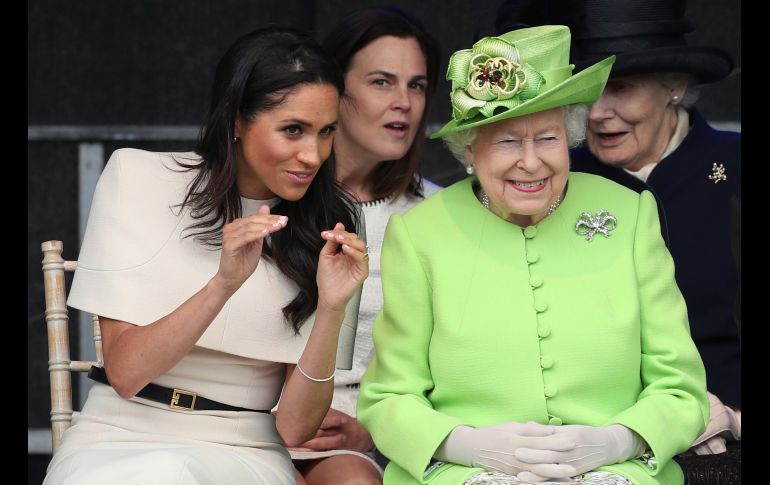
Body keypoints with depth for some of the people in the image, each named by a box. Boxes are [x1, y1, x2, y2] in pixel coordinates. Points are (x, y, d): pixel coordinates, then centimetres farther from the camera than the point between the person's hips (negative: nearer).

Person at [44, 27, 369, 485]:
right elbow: (124, 372, -11)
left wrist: (332, 307, -18)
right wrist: (225, 283, -24)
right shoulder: (137, 177, -2)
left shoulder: (328, 227, 2)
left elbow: (294, 428, -4)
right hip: (115, 444, 0)